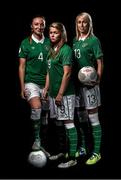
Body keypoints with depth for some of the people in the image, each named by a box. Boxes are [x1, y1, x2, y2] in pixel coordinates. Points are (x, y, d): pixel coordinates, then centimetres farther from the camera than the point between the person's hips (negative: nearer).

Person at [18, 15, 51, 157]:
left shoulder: (49, 43, 6)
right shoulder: (26, 43, -1)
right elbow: (22, 66, -1)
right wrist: (22, 87, -7)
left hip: (46, 83, 3)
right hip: (31, 82, -3)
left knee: (44, 115, 7)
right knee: (36, 108, -26)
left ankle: (42, 145, 20)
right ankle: (36, 140, -14)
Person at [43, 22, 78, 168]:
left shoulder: (66, 49, -11)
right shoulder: (51, 50, 14)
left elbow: (67, 74, -16)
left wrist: (60, 94, -18)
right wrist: (46, 89, 15)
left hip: (65, 94, -8)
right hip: (53, 93, 9)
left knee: (68, 123, -6)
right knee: (58, 123, 15)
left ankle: (72, 157, -2)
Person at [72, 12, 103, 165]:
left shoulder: (93, 40, -5)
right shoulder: (75, 40, 12)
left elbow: (100, 62, -7)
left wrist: (97, 79, -19)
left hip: (90, 83, -6)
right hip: (77, 83, 6)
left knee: (93, 119, -2)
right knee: (80, 117, 14)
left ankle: (96, 152, 5)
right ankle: (82, 148, 27)